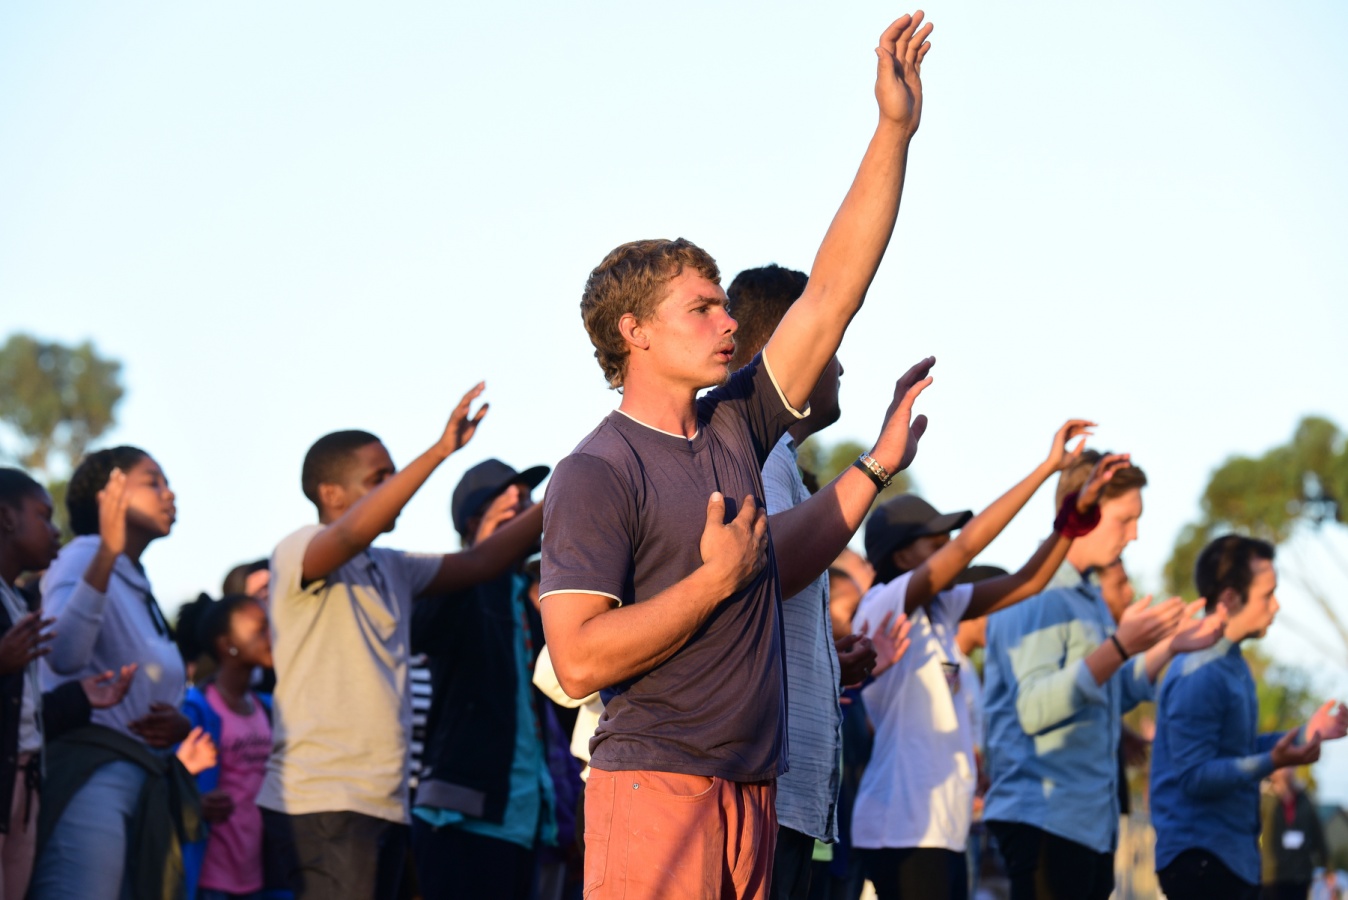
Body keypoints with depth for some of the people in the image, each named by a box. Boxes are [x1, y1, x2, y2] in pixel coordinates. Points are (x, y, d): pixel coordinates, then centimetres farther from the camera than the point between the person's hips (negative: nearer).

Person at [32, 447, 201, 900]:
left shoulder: (141, 591, 24)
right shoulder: (83, 557, -2)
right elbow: (64, 656, -22)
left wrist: (180, 725, 4)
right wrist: (108, 550, -29)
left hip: (147, 785, 9)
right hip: (90, 770, -9)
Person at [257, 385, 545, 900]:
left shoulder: (392, 569, 21)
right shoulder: (298, 553, -4)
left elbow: (478, 562, 19)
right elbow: (352, 532, -24)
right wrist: (440, 451, -29)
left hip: (384, 804, 8)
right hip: (320, 801, -8)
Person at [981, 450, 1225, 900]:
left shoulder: (1089, 596, 18)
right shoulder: (1034, 594, -14)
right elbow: (1034, 709, -25)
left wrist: (1169, 647, 15)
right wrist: (1121, 646, -29)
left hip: (1091, 821, 10)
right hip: (1044, 817, -10)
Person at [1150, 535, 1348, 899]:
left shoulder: (1233, 665, 12)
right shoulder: (1198, 675, -19)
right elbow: (1194, 776, -23)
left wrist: (1303, 735, 13)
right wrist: (1271, 762, -31)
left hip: (1234, 853, 10)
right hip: (1200, 856, -10)